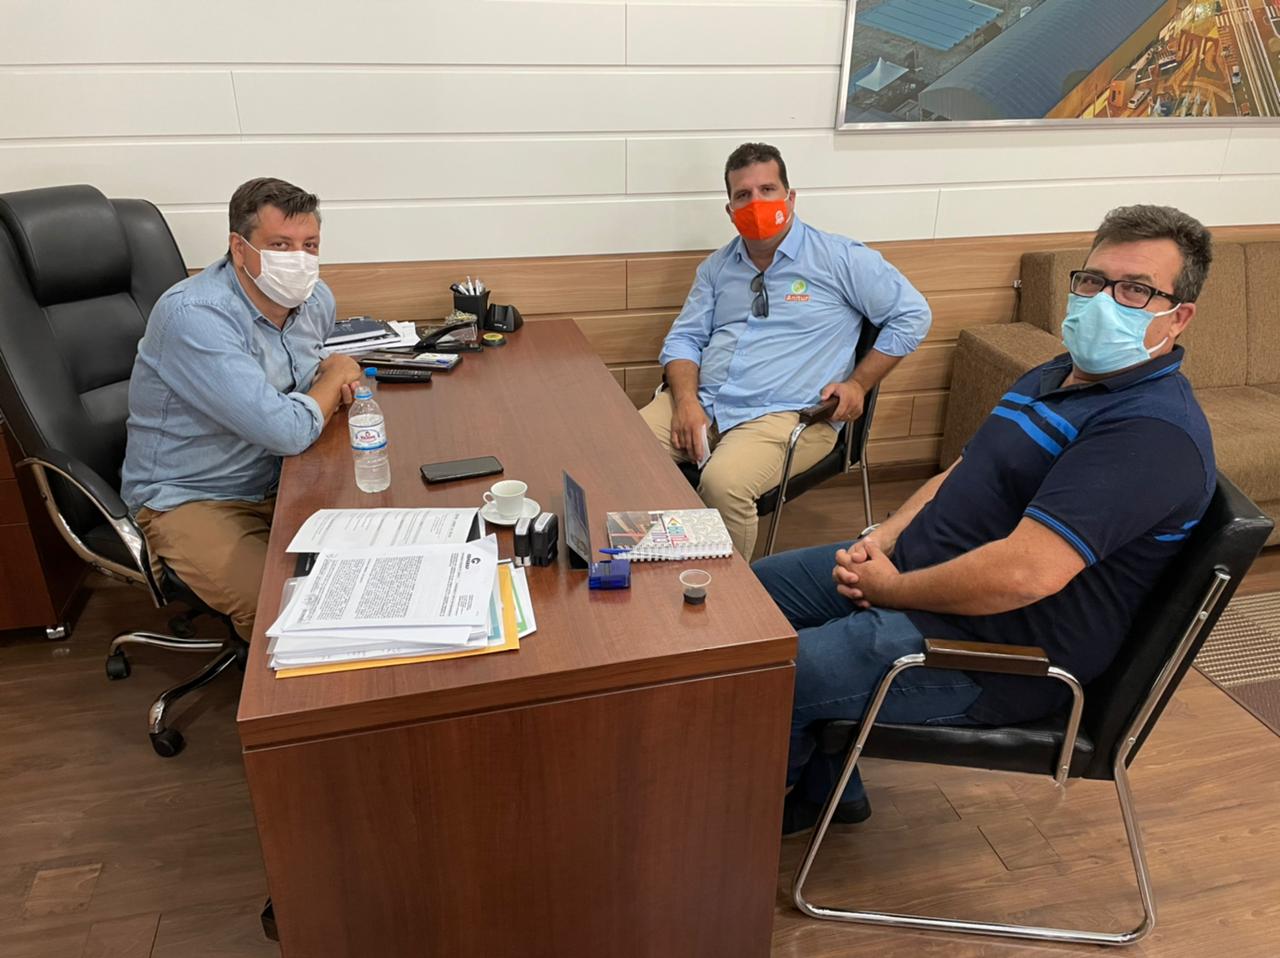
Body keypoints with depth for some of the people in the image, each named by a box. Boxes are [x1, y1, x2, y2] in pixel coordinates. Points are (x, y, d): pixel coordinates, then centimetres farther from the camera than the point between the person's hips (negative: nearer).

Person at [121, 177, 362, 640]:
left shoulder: (315, 299, -2)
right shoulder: (193, 315, -26)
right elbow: (287, 432, -33)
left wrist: (332, 381, -4)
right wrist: (335, 376, -12)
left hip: (280, 481, 7)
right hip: (192, 499, -7)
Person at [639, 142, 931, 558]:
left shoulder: (840, 258, 3)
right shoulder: (717, 267, 18)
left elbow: (912, 314, 5)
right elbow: (684, 338, 15)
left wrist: (858, 383, -2)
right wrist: (686, 400, -5)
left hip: (784, 414, -4)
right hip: (702, 401, 5)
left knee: (723, 483, -35)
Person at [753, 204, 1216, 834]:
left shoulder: (1154, 431, -23)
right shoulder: (1056, 378, 11)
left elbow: (1025, 574, -32)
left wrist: (893, 589, -18)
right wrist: (881, 538, -2)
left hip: (990, 653, -10)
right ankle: (824, 786, 24)